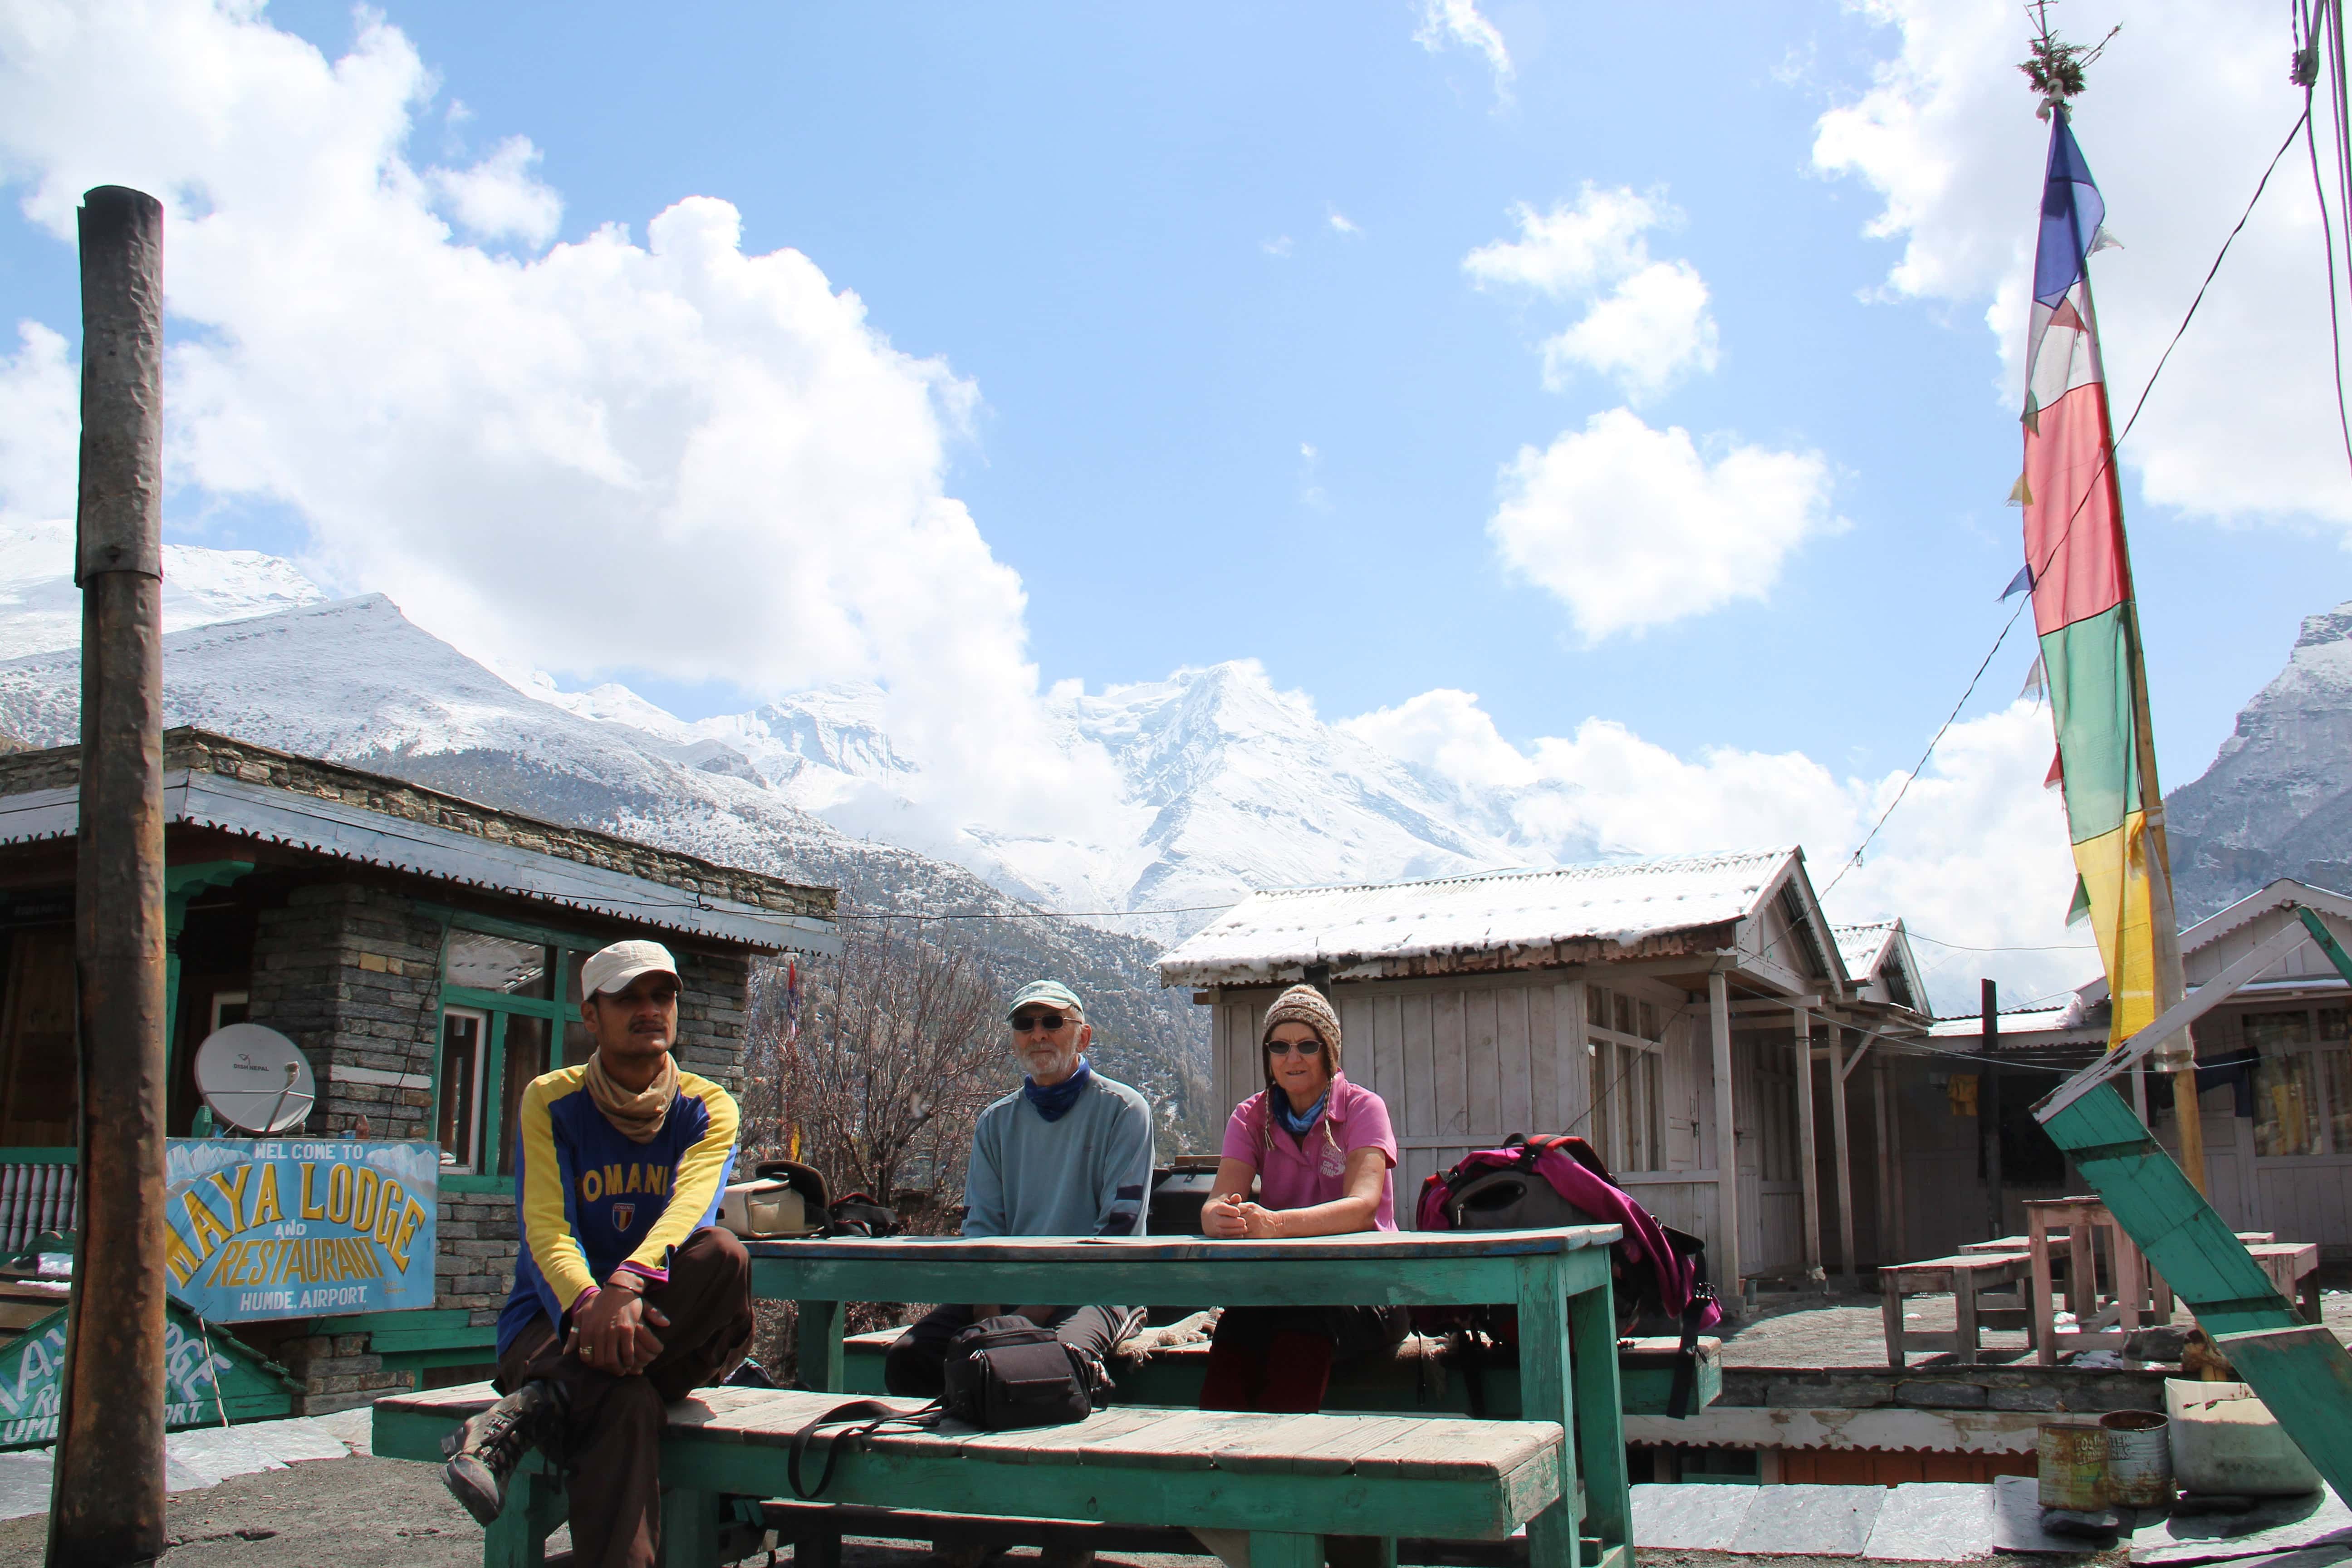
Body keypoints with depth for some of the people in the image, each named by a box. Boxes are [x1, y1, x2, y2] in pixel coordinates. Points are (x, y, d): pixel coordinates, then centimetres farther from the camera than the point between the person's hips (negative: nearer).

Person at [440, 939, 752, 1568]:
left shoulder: (708, 1109, 3)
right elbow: (546, 1229, -11)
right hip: (554, 1319, -2)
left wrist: (630, 1285, -41)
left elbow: (690, 1208, -17)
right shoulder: (551, 1102, 3)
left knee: (723, 1256, -34)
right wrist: (587, 1305, -35)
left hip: (668, 1324, 2)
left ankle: (527, 1415, -32)